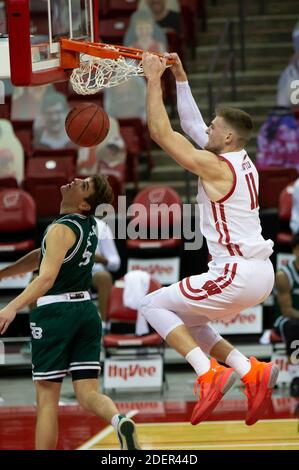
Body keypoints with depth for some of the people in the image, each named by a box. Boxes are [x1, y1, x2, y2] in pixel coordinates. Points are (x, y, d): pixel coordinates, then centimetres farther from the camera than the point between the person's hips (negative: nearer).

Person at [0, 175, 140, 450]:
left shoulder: (61, 230, -15)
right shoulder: (89, 225, 11)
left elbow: (47, 277, -28)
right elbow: (42, 256, 21)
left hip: (56, 312, -7)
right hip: (86, 310, 7)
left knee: (47, 399, 1)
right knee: (88, 394, 1)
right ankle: (119, 421, -29)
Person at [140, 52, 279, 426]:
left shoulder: (215, 167, -14)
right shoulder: (242, 162, 12)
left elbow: (160, 133, -13)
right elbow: (191, 124, 24)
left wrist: (154, 80, -5)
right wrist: (179, 76, 24)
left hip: (237, 274, -9)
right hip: (260, 273, 9)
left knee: (154, 305, 2)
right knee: (187, 321, 22)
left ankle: (210, 375, -11)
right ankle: (252, 372, 8)